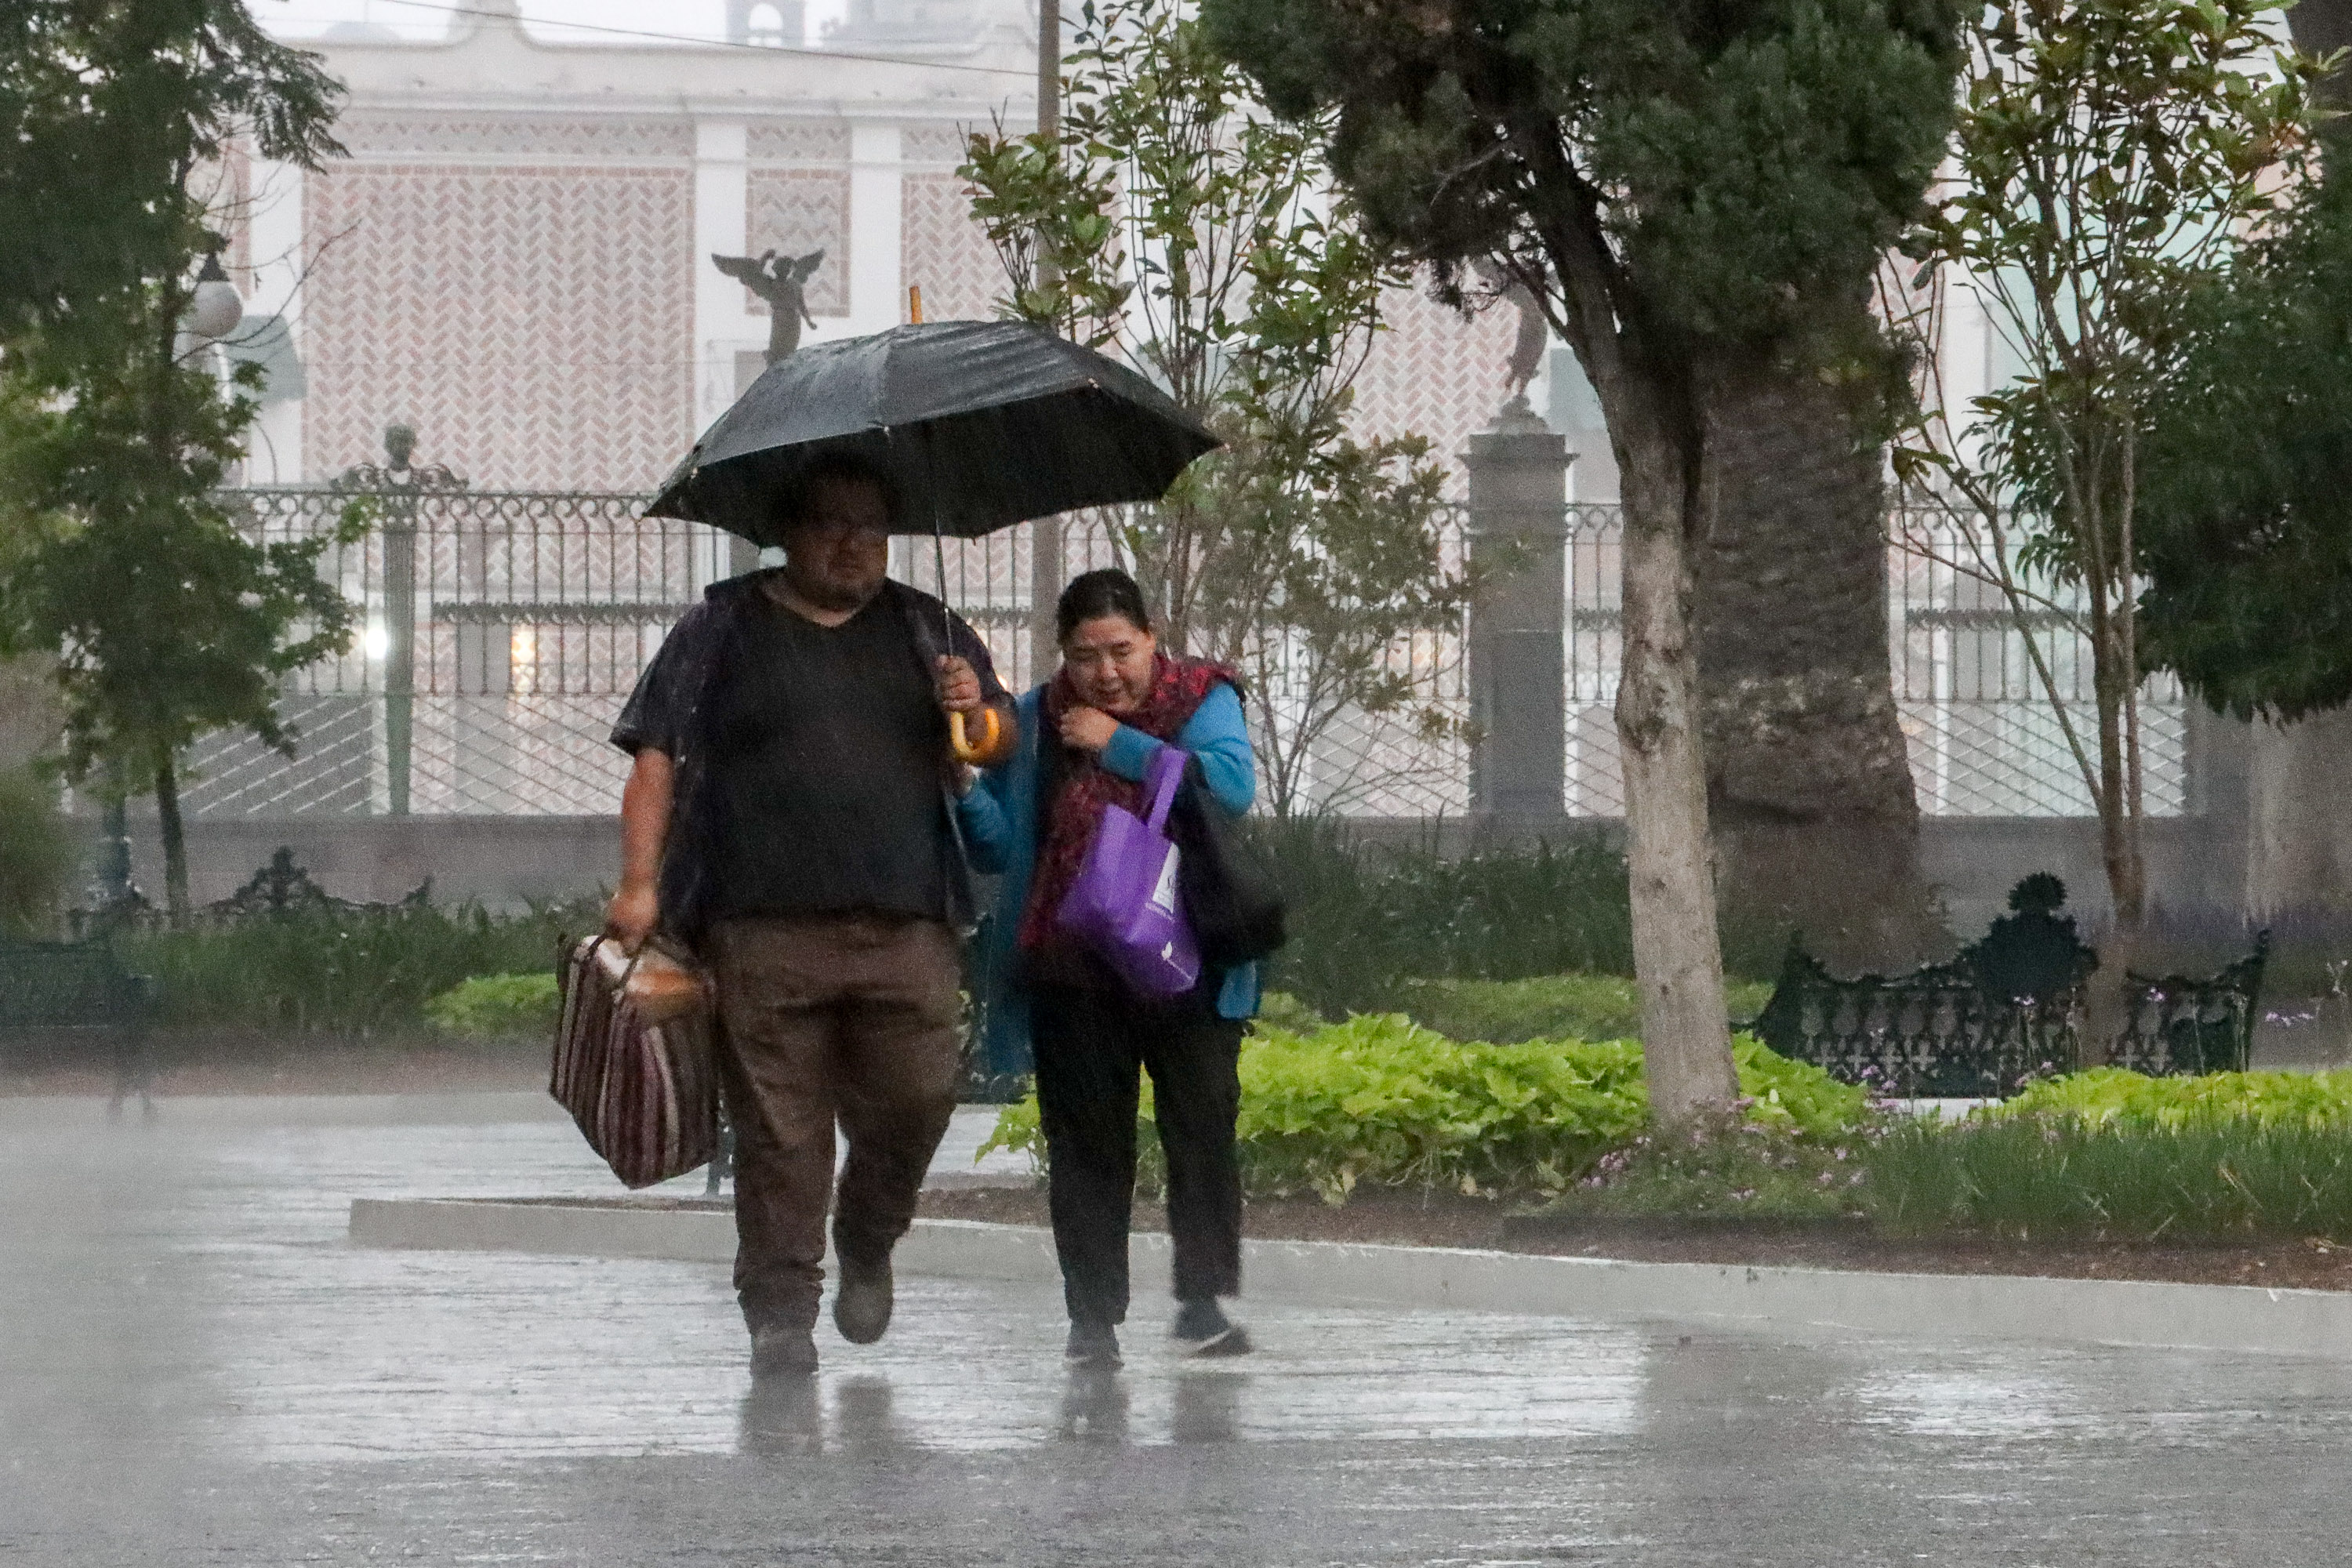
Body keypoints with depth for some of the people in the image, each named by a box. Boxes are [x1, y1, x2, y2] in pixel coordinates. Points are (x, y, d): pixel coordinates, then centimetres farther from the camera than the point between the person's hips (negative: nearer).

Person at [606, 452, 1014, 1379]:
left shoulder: (926, 632, 17)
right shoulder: (723, 630, 9)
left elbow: (1004, 743, 23)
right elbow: (657, 758, 5)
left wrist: (974, 713, -1)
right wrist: (639, 884, -6)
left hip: (906, 928, 2)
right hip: (763, 929, -2)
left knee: (916, 1098, -4)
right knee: (778, 1128, -4)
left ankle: (867, 1248, 23)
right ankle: (781, 1310, 3)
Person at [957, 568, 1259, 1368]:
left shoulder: (1200, 700, 3)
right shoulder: (1037, 723, 9)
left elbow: (1232, 786, -16)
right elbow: (1000, 846, 9)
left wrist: (1119, 745, -13)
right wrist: (963, 786, -11)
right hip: (1075, 976, 2)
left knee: (1201, 1129, -5)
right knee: (1087, 1144, 0)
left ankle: (1203, 1302, 0)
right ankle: (1094, 1315, 3)